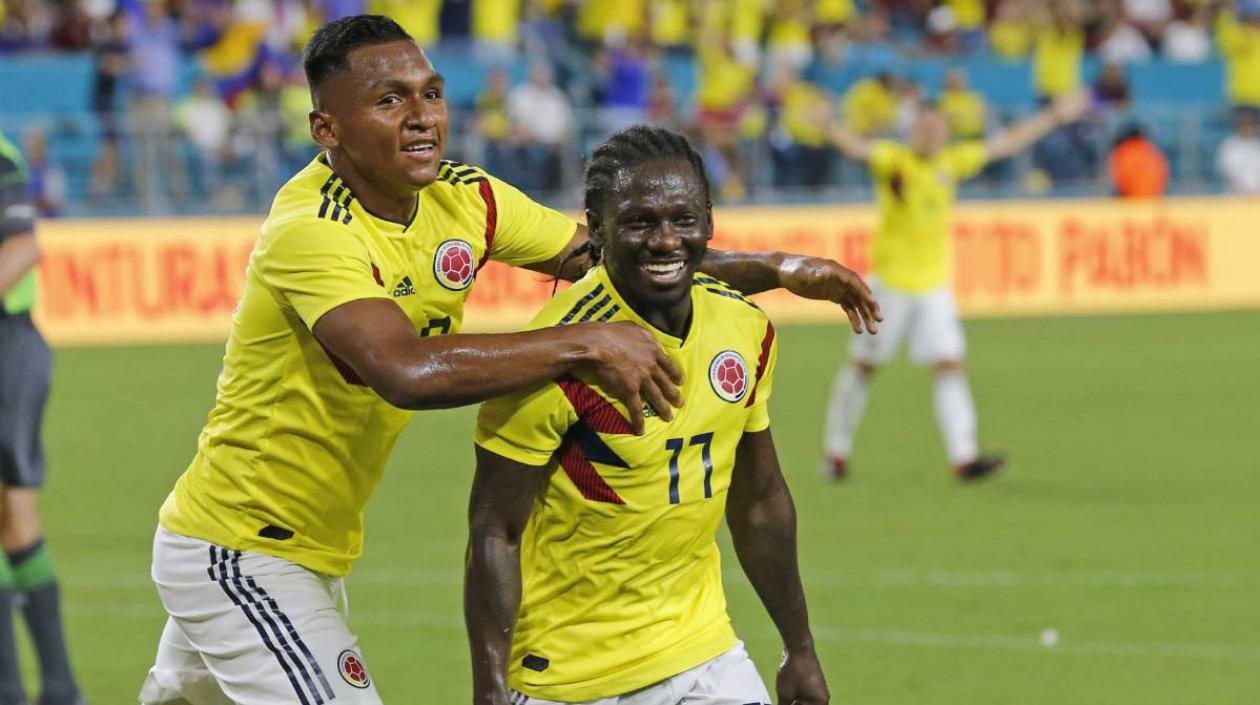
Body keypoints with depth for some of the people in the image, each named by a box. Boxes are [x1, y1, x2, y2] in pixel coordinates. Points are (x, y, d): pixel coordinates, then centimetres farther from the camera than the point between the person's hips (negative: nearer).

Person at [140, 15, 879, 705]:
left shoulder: (464, 200, -4)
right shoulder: (311, 232, -29)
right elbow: (407, 372, -43)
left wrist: (773, 269, -7)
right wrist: (584, 344, -42)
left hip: (311, 556, 9)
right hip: (233, 551, -9)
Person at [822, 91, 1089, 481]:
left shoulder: (953, 162, 7)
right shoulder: (894, 159, -8)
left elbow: (1007, 142, 15)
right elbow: (858, 148, -28)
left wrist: (1055, 116, 18)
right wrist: (828, 126, -49)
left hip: (934, 284, 4)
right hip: (891, 281, -4)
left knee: (950, 364, -7)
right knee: (863, 364, 5)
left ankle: (963, 456, -12)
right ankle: (836, 451, 18)